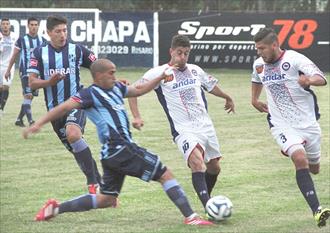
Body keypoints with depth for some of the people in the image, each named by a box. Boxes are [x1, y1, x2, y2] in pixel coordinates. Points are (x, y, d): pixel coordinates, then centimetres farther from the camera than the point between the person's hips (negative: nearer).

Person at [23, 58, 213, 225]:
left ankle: (56, 208, 17)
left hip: (113, 153, 10)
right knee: (165, 175, -6)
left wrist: (162, 76, 22)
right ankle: (191, 217, -7)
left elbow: (139, 90, 29)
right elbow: (65, 107, -16)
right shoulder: (91, 93, -9)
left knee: (107, 200, 16)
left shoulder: (116, 88, 16)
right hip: (120, 149, -10)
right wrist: (38, 124, -26)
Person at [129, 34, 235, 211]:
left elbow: (210, 86, 31)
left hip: (205, 126, 7)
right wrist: (136, 117, -14)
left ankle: (207, 199, 38)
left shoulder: (195, 70, 10)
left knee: (214, 167, 12)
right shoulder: (159, 73, -6)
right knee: (197, 163, -28)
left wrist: (227, 98, 46)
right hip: (183, 130, -6)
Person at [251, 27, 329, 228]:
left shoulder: (295, 59, -15)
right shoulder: (259, 64, 2)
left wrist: (310, 80, -46)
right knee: (300, 160, -25)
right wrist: (255, 99, 23)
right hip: (282, 124, 1)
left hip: (308, 121, -1)